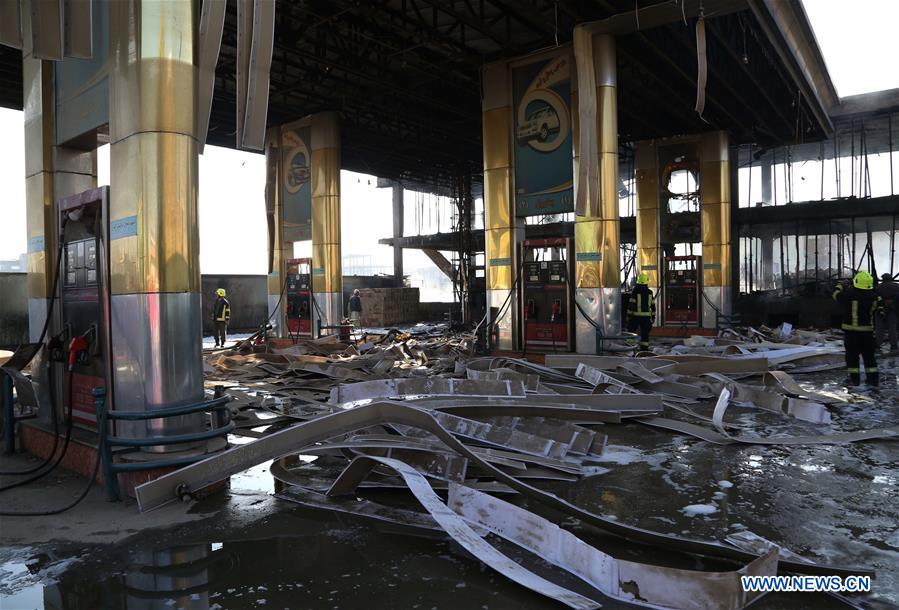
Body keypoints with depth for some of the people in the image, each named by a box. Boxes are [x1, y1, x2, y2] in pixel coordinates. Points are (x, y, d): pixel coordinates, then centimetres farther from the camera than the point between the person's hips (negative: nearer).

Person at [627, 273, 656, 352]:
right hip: (646, 316, 3)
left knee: (632, 331, 7)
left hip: (636, 316, -3)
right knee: (645, 333, 7)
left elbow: (631, 304, -9)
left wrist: (628, 315, -4)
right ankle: (644, 349, 5)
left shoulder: (635, 292, -8)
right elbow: (653, 305, 6)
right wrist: (653, 316, 13)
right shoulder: (649, 292, 3)